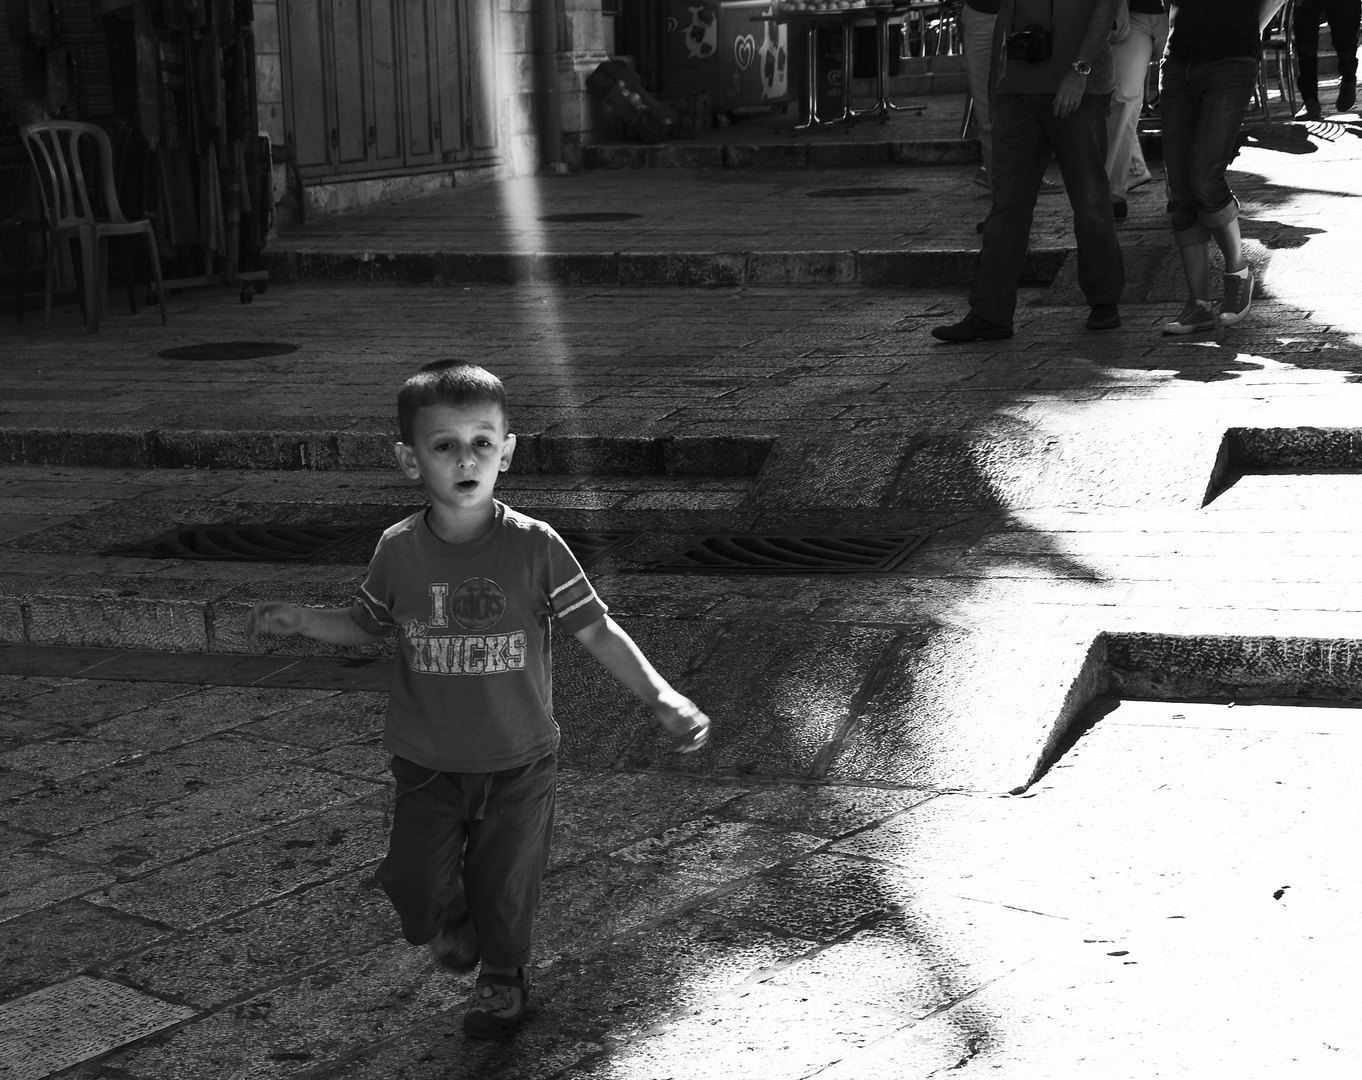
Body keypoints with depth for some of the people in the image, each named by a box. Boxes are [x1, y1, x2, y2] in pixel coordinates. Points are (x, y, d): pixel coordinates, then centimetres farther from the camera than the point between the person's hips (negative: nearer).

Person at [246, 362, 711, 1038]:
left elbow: (596, 631, -12)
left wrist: (662, 698, -23)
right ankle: (453, 925, 40)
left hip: (518, 761, -1)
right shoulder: (399, 550, -8)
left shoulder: (534, 547, -16)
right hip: (427, 763, 2)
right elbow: (367, 625, 10)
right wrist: (300, 621, -7)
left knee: (506, 888, 13)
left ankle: (501, 977, 44)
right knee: (418, 895, 3)